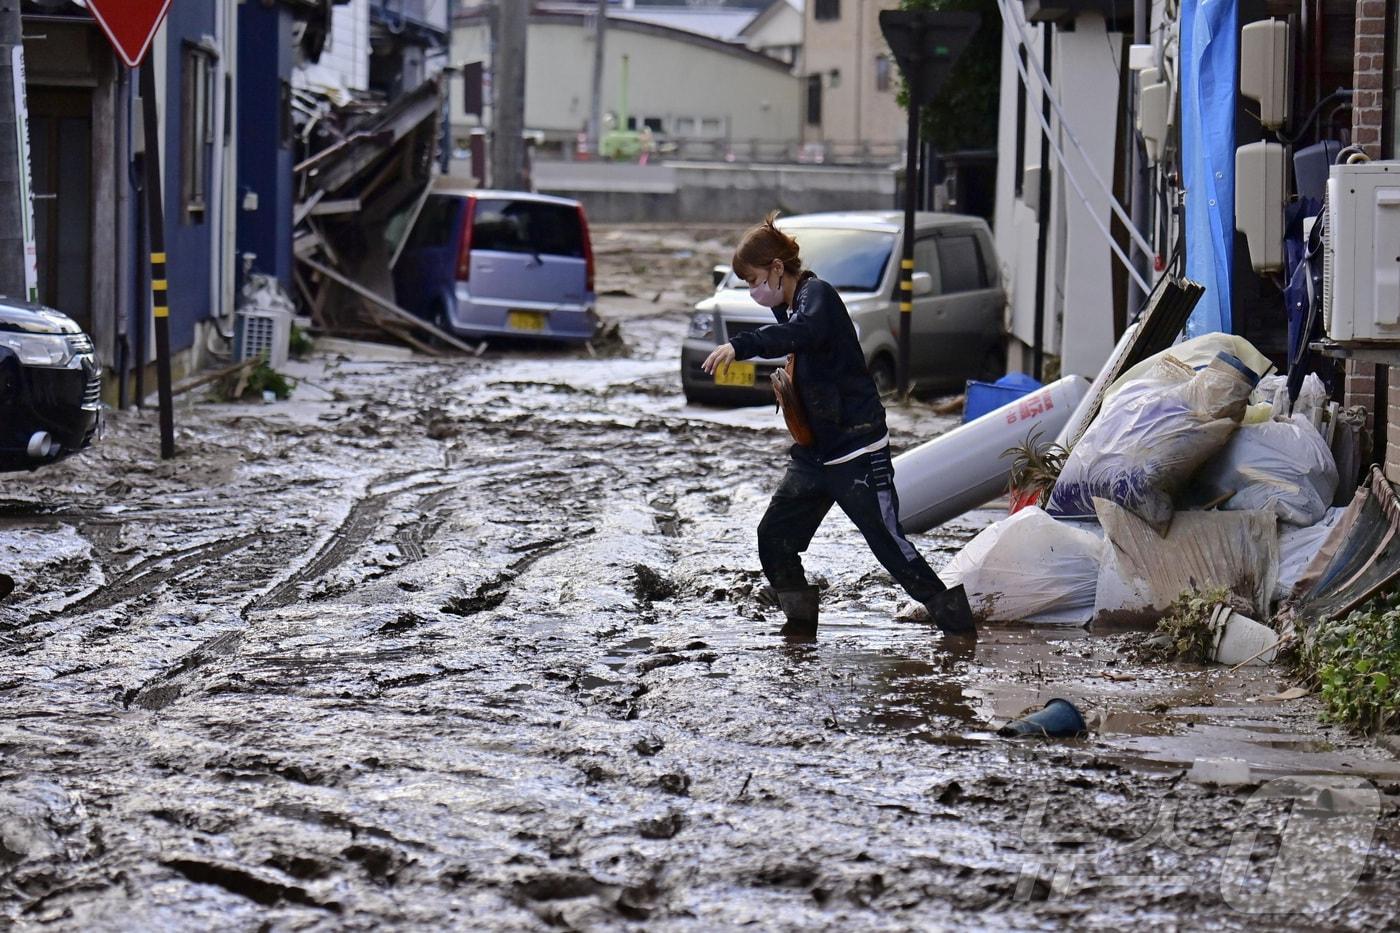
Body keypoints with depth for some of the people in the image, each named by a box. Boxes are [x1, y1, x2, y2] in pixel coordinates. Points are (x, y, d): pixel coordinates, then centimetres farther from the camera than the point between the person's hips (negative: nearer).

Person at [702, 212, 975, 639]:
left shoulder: (817, 294, -15)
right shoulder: (792, 306, 14)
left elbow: (803, 331, -38)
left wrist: (740, 345, -50)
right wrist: (787, 383, 6)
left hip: (857, 451, -9)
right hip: (813, 455, 9)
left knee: (890, 545, -7)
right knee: (774, 539, 3)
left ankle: (958, 622, 2)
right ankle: (800, 620, 16)